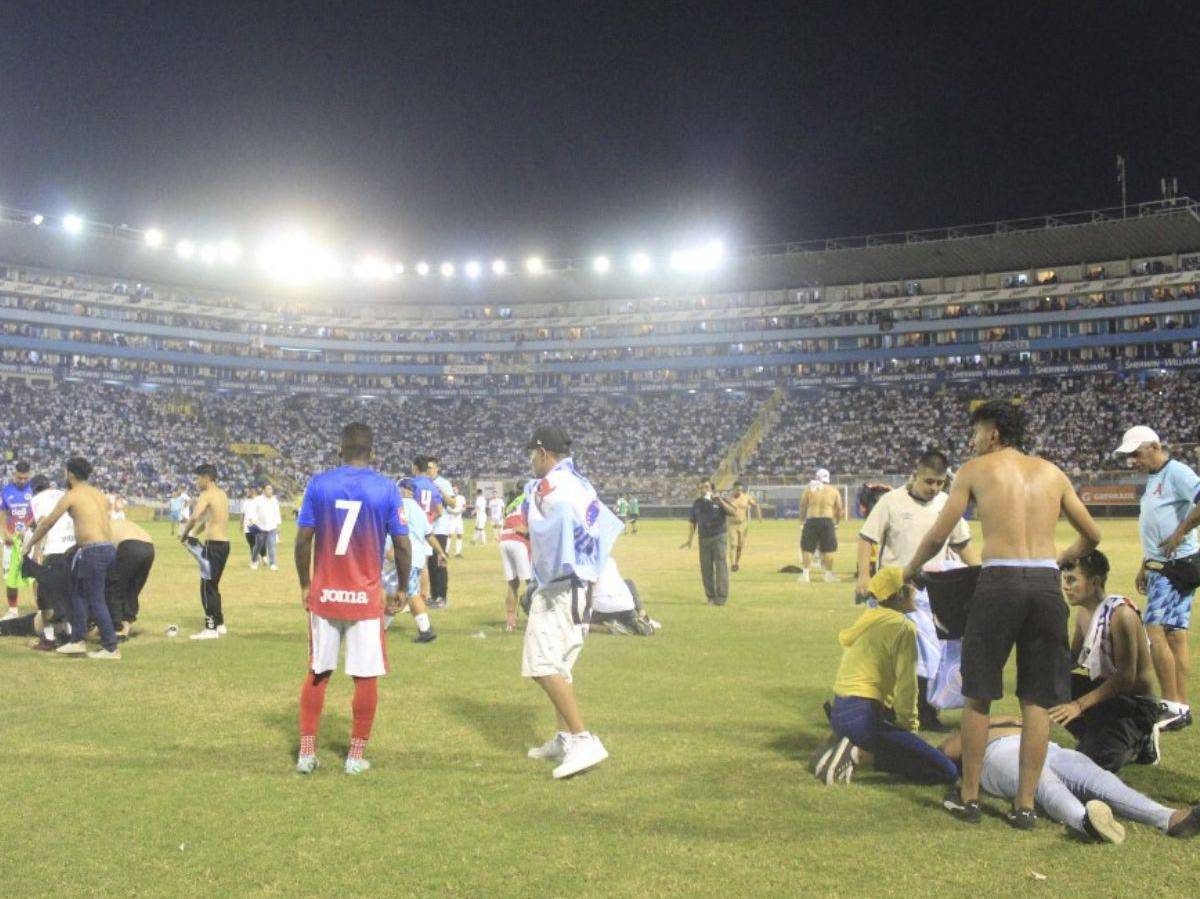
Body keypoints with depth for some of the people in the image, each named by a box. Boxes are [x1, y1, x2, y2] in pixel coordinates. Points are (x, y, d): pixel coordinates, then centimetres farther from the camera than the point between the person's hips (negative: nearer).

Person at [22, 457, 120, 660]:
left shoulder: (72, 495, -3)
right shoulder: (99, 494, 18)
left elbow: (47, 523, 4)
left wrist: (30, 543, 18)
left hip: (93, 551, -8)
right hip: (108, 548, 8)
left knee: (96, 601, -1)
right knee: (78, 592, 20)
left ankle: (111, 649, 1)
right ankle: (77, 641, 24)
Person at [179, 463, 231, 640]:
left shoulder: (206, 495, -11)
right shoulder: (222, 494, 16)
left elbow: (194, 517, -25)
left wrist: (184, 534, -10)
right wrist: (193, 533, 18)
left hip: (213, 545, -9)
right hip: (224, 544, 9)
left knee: (207, 587, -2)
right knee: (213, 585, 18)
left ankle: (211, 628, 1)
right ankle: (219, 624, 23)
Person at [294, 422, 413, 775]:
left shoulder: (318, 484, -2)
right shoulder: (386, 488, -5)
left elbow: (303, 539, -2)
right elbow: (402, 546, -4)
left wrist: (305, 585, 9)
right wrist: (403, 588, 9)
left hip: (324, 594, 2)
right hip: (366, 597, -2)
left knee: (317, 673, 14)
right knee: (366, 677, 7)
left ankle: (306, 752, 18)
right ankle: (356, 755, 13)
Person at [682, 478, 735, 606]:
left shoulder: (720, 500, -1)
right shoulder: (697, 503, 10)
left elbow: (733, 512, -15)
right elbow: (692, 522, 16)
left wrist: (720, 501, -22)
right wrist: (690, 540, 14)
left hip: (718, 538, -4)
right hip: (704, 539, 4)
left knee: (720, 566, -9)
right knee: (705, 568, 4)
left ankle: (721, 596, -7)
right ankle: (711, 596, 14)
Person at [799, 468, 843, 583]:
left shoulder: (809, 489, 7)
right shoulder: (834, 491, 10)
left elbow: (802, 506, 6)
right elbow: (839, 509, 11)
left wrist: (803, 518, 18)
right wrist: (837, 520, 27)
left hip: (811, 521, 0)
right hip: (828, 521, 0)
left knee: (807, 548, 8)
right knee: (829, 548, 10)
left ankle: (806, 574, 5)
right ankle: (828, 574, 14)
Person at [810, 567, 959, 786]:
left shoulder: (867, 620, 17)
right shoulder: (903, 627, -9)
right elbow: (906, 686, -13)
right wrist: (909, 727, 3)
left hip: (839, 713, 9)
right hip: (864, 717, -9)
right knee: (947, 772, -9)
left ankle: (842, 744, 13)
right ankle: (859, 754, -13)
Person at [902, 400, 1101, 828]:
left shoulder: (975, 469, 6)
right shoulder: (1052, 472, 17)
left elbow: (937, 538, 5)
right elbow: (1091, 536, 22)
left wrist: (909, 571, 22)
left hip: (1000, 582, -3)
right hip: (1047, 585, 4)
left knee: (978, 697, 9)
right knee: (1037, 702, 11)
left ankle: (969, 798, 17)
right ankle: (1025, 805, 15)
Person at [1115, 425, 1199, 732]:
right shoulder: (1153, 479, 18)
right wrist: (1144, 567, 24)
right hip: (1160, 567, 10)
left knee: (1154, 631, -13)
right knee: (1174, 635, 10)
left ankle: (1173, 707, -7)